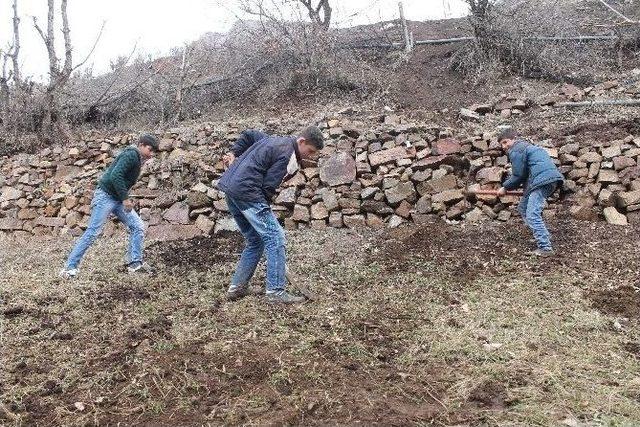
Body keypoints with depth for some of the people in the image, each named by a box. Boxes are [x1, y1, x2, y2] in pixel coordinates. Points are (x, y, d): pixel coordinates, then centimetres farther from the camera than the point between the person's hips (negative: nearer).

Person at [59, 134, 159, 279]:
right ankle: (70, 267, -3)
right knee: (92, 232, -9)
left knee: (138, 227, -1)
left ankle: (135, 264, 3)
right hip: (105, 196, -9)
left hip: (119, 200, 9)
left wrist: (126, 199, 9)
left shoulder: (138, 159, 15)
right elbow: (115, 176, -25)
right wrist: (125, 198, -22)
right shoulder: (131, 154, -15)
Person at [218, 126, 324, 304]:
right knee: (275, 237, -8)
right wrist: (264, 207, 1)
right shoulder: (287, 155, -11)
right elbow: (268, 186, -14)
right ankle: (276, 291, -8)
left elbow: (248, 134, 30)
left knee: (255, 241, 16)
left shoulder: (277, 140, 19)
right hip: (246, 191, -10)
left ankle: (237, 287, 18)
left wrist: (233, 153, 21)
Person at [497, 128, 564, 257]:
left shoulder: (516, 150, -3)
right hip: (548, 179, 11)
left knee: (532, 215, -15)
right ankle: (544, 237, 20)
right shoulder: (525, 147, 29)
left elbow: (518, 175, -6)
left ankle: (545, 248, -20)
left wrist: (505, 188, 7)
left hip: (542, 180, -11)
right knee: (523, 208, 18)